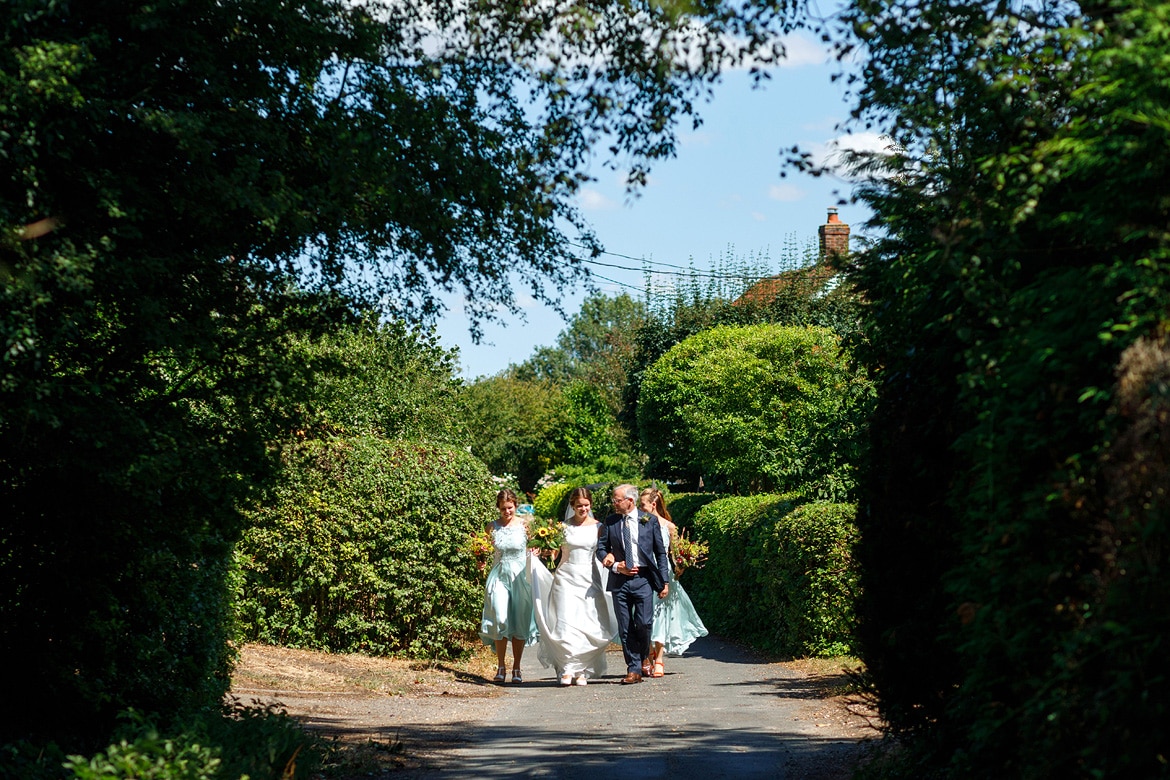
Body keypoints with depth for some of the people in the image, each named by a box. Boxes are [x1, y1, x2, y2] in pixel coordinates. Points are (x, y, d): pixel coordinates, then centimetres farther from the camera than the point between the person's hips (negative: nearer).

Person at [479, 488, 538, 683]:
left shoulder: (524, 525, -1)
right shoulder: (492, 527, 4)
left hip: (521, 577, -1)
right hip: (499, 577, 1)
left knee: (520, 623, 1)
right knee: (500, 621, -10)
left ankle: (516, 668, 12)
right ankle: (501, 667, 3)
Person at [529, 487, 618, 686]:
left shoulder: (598, 527, 4)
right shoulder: (564, 526, 5)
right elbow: (557, 554, 9)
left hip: (589, 580, 0)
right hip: (566, 578, 0)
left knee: (588, 626, -2)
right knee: (566, 623, -10)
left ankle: (582, 670, 7)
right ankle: (567, 668, -5)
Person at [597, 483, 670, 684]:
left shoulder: (649, 520, 4)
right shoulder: (610, 522, 8)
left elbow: (661, 552, 7)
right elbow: (601, 549, 10)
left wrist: (664, 581, 1)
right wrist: (615, 566, -7)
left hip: (643, 579, -2)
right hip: (619, 580, 2)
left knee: (644, 623, -11)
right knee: (625, 628, 2)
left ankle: (644, 656, 17)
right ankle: (634, 669, 9)